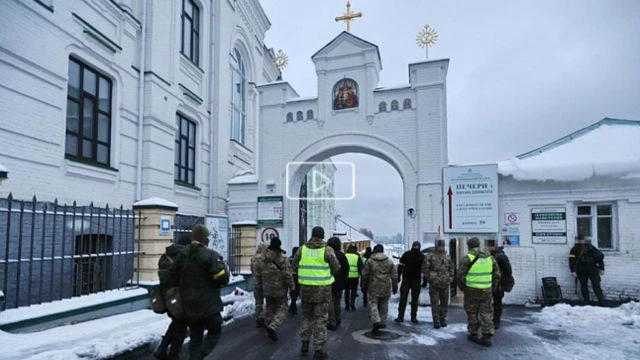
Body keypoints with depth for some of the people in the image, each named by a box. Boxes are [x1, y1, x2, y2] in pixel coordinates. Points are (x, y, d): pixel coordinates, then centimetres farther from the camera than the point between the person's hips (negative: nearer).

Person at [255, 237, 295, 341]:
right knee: (281, 309, 3)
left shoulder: (262, 259, 3)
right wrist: (292, 287, -5)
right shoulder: (283, 259, -14)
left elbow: (258, 275, 9)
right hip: (280, 290, -5)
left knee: (269, 308, 19)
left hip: (267, 289, 5)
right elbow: (287, 275, -15)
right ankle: (273, 327, -15)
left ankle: (268, 326, 24)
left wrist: (259, 287, 19)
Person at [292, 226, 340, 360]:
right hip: (322, 288, -2)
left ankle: (305, 343, 21)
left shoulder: (302, 249, 0)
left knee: (306, 315, 21)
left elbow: (294, 267, 5)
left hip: (306, 287, 3)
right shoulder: (327, 250, -8)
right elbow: (336, 268, -4)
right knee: (320, 319, 4)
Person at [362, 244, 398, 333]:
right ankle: (383, 322, 21)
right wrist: (395, 287, 13)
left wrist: (364, 286, 13)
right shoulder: (389, 261, 4)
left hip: (374, 287, -2)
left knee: (373, 304, 1)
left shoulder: (370, 261, -3)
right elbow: (394, 275, 6)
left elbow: (365, 275, 1)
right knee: (384, 305, 15)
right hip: (386, 287, 3)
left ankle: (376, 321, -17)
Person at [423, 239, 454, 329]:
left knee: (444, 303, 12)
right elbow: (425, 268, -6)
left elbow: (451, 269, 18)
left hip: (445, 284, 4)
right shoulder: (430, 256, -5)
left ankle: (443, 319, 27)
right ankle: (436, 322, 8)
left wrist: (450, 279, 8)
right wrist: (429, 278, -8)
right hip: (434, 284, -4)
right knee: (435, 304, 0)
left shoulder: (447, 257, 10)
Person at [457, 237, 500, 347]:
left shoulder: (467, 258, -10)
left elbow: (461, 275, -13)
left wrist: (463, 288, 3)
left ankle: (473, 335, 20)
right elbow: (497, 275, 6)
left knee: (472, 313, 11)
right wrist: (492, 287, 15)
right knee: (486, 313, 9)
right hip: (486, 290, 3)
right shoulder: (489, 257, 5)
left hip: (472, 290, -3)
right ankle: (487, 337, 4)